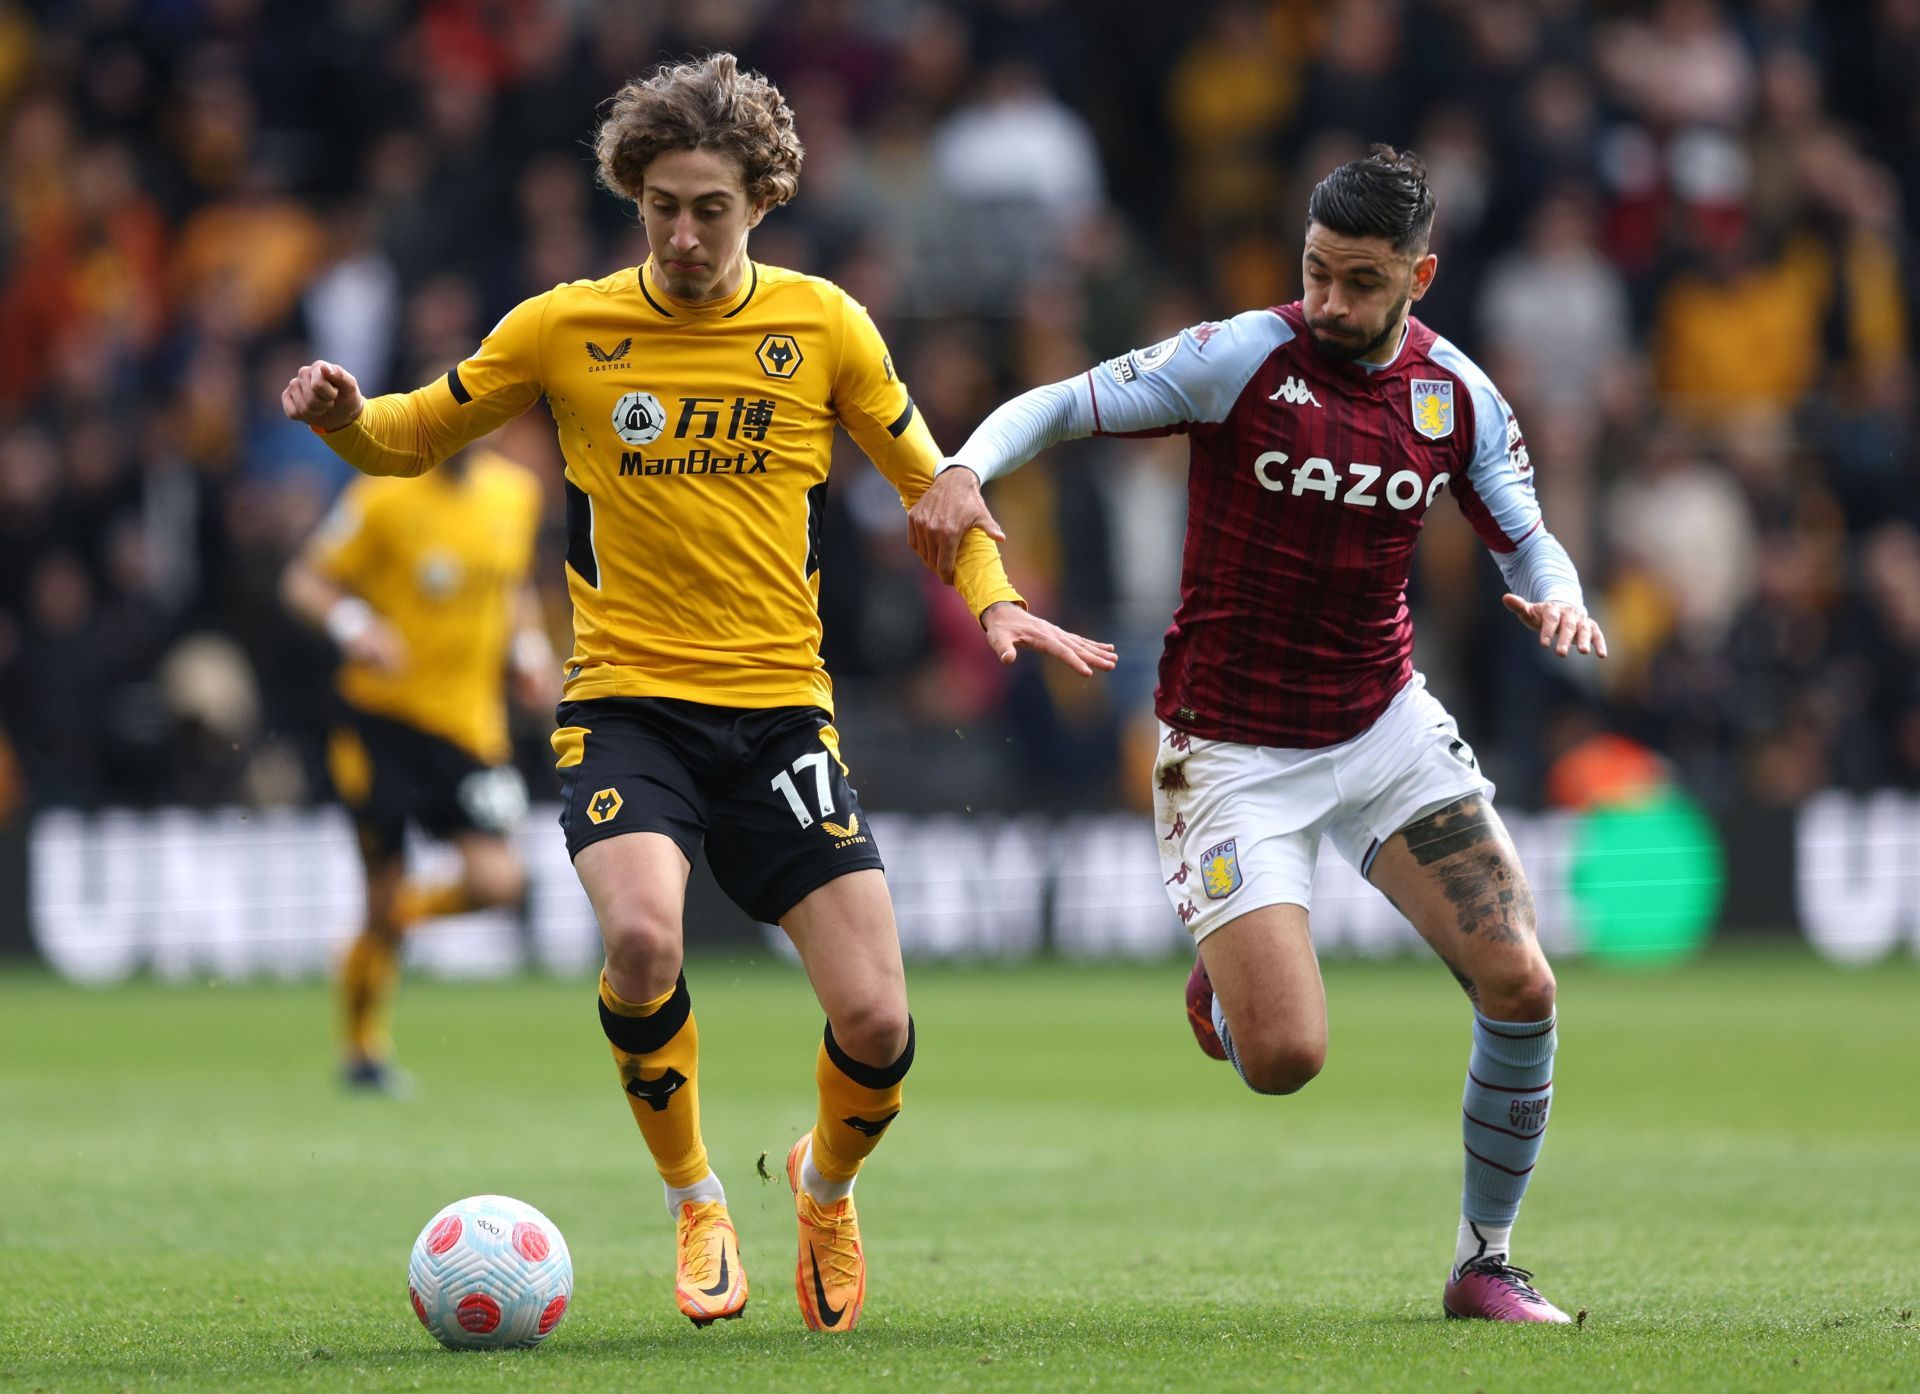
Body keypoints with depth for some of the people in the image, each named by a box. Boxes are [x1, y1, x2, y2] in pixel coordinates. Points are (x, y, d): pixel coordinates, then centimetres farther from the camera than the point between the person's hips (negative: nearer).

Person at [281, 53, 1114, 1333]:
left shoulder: (824, 327, 2)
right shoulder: (565, 329, 0)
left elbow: (927, 479, 13)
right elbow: (417, 437, 12)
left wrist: (992, 597, -3)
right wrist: (347, 419, -10)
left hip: (780, 703, 1)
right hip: (627, 702, -1)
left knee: (875, 1020, -10)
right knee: (642, 935, -30)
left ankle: (828, 1183, 27)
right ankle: (694, 1202, -3)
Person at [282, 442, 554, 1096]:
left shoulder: (517, 492, 7)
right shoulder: (384, 498, -10)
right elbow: (304, 581, -6)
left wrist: (527, 648, 7)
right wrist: (352, 625, -24)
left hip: (471, 722, 4)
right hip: (383, 718, -4)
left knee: (497, 882, -13)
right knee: (382, 897, -2)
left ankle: (403, 908, 21)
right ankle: (364, 1048, 21)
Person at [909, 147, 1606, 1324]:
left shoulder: (1457, 393, -1)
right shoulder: (1243, 358, -14)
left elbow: (1527, 540, 9)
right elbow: (1061, 406, -13)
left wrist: (1558, 601, -14)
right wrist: (967, 469, -33)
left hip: (1386, 727, 4)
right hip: (1237, 753, -4)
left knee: (1520, 984, -9)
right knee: (1286, 1059, -15)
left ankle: (1485, 1262, 11)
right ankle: (1224, 993, 24)